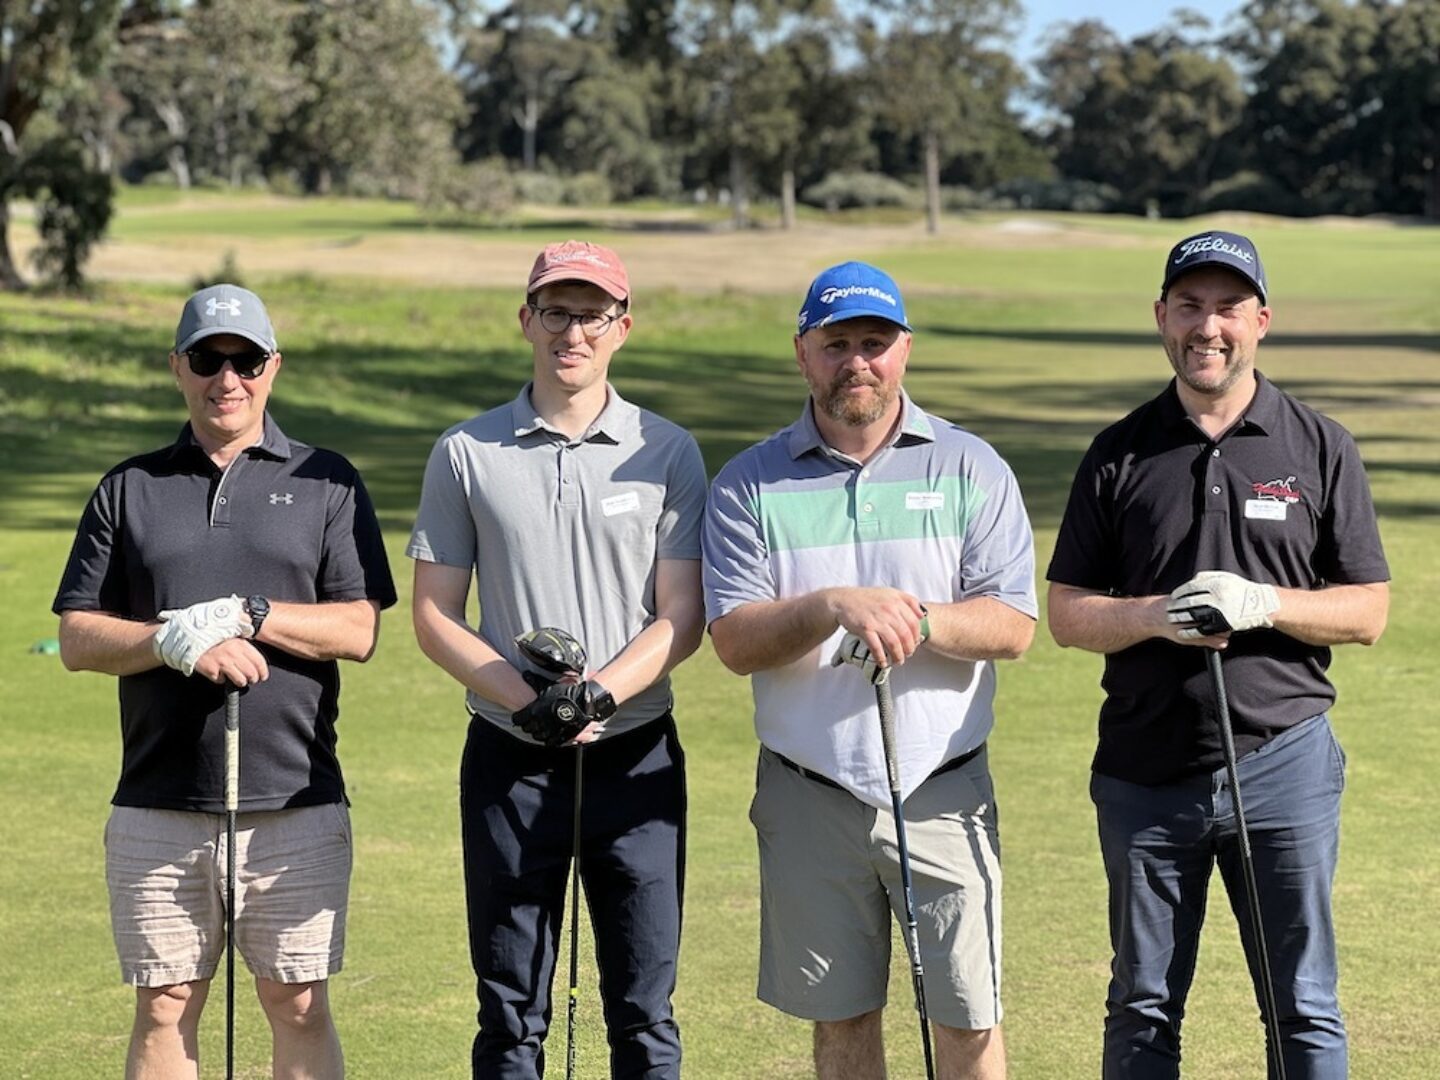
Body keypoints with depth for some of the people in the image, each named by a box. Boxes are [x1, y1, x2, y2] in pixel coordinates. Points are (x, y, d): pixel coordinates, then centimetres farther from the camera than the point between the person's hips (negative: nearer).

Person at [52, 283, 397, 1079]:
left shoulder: (326, 483, 7)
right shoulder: (129, 490, 11)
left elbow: (360, 629, -2)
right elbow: (77, 639, 4)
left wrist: (245, 614, -15)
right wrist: (179, 645, -13)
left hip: (296, 802, -1)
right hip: (157, 806, 1)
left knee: (298, 1007, 2)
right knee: (163, 1010, 4)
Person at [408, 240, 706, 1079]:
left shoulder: (667, 453, 3)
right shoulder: (467, 454, 5)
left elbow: (682, 619, -2)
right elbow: (435, 616, 2)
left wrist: (594, 695, -19)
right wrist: (526, 703, -14)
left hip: (637, 759, 0)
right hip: (509, 759, 0)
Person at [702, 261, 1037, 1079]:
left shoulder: (972, 468, 2)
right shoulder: (750, 484, 2)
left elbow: (1014, 625, -5)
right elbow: (734, 641, -7)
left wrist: (919, 621, -23)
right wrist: (835, 606, -24)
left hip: (943, 790, -1)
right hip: (809, 795, 1)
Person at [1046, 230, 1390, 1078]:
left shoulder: (1321, 450, 2)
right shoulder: (1120, 454, 5)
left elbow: (1368, 610, 1)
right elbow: (1068, 613, 4)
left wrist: (1262, 603, -16)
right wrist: (1156, 616, -16)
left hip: (1284, 761, -1)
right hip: (1145, 771, 1)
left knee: (1304, 1008, 4)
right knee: (1142, 1010, 10)